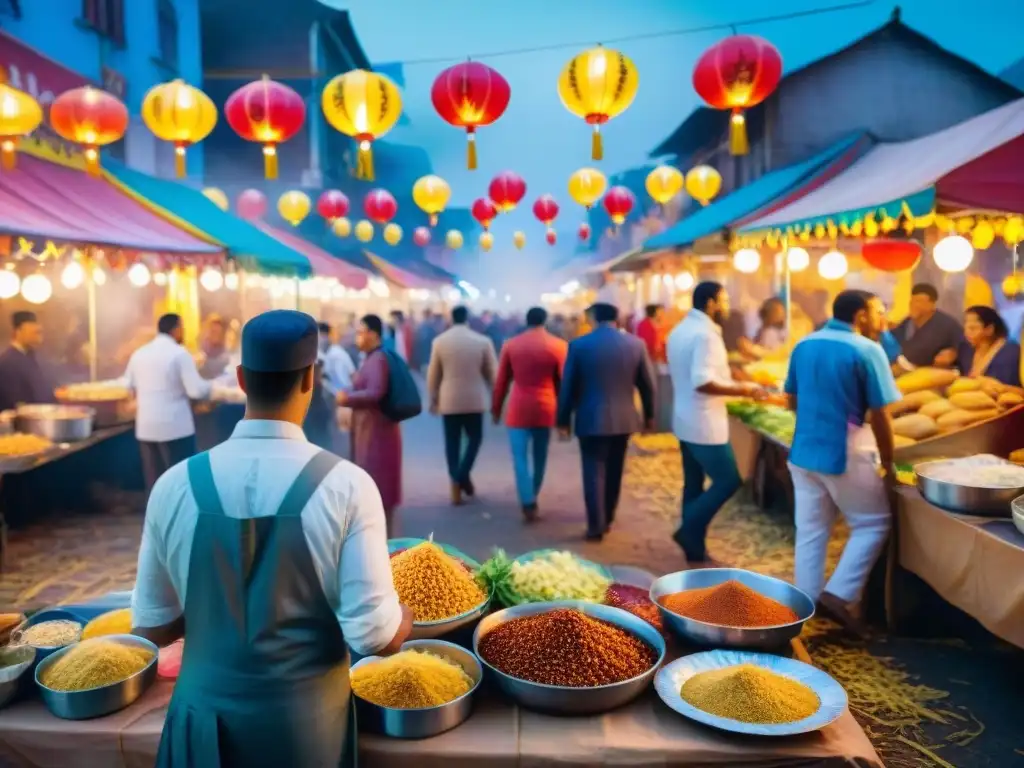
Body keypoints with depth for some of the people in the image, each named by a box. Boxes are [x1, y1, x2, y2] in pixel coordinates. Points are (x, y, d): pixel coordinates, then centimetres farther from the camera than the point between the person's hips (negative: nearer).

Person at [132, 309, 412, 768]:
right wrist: (406, 617, 2)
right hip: (306, 720, -1)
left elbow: (151, 627, -1)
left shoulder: (175, 485, -11)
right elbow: (375, 636, -18)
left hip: (207, 715, 2)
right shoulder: (346, 485, -19)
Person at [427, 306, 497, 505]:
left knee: (452, 442, 7)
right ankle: (463, 475, -3)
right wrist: (494, 396, 17)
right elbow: (492, 372, 2)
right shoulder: (482, 341, -4)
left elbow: (433, 374, 2)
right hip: (474, 399, 0)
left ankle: (456, 484, 7)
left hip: (449, 400, 0)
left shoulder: (439, 341, -3)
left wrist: (433, 398, 13)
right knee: (474, 437, 15)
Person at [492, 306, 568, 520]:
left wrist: (496, 409, 14)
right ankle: (532, 497, 29)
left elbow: (501, 381, 4)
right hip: (546, 409, 1)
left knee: (520, 458, 1)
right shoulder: (559, 345, -3)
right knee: (540, 457, 15)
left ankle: (528, 503, -8)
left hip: (519, 409, -1)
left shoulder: (510, 345, 0)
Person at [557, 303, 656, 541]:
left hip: (591, 418, -3)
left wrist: (563, 420, 5)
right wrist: (649, 414, 18)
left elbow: (568, 386, -3)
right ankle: (607, 519, 29)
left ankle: (596, 526, 5)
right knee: (614, 471, 17)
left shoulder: (579, 345, -7)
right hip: (623, 418, 3)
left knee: (594, 472, 4)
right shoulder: (636, 344, -1)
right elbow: (647, 384, 5)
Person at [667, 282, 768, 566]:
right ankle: (688, 531, 3)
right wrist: (741, 389, -18)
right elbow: (702, 382, -28)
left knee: (694, 485, 13)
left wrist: (731, 382, 22)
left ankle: (695, 550, 19)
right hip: (704, 423, -10)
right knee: (728, 481, 0)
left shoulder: (680, 330, 12)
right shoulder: (705, 334, -19)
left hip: (686, 420, 10)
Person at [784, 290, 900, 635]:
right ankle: (841, 594, 5)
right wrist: (888, 464, -1)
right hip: (845, 454, -6)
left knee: (810, 531, 14)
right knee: (873, 523, 12)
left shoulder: (804, 345, 7)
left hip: (803, 451, 6)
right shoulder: (867, 350, -13)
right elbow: (880, 416, -12)